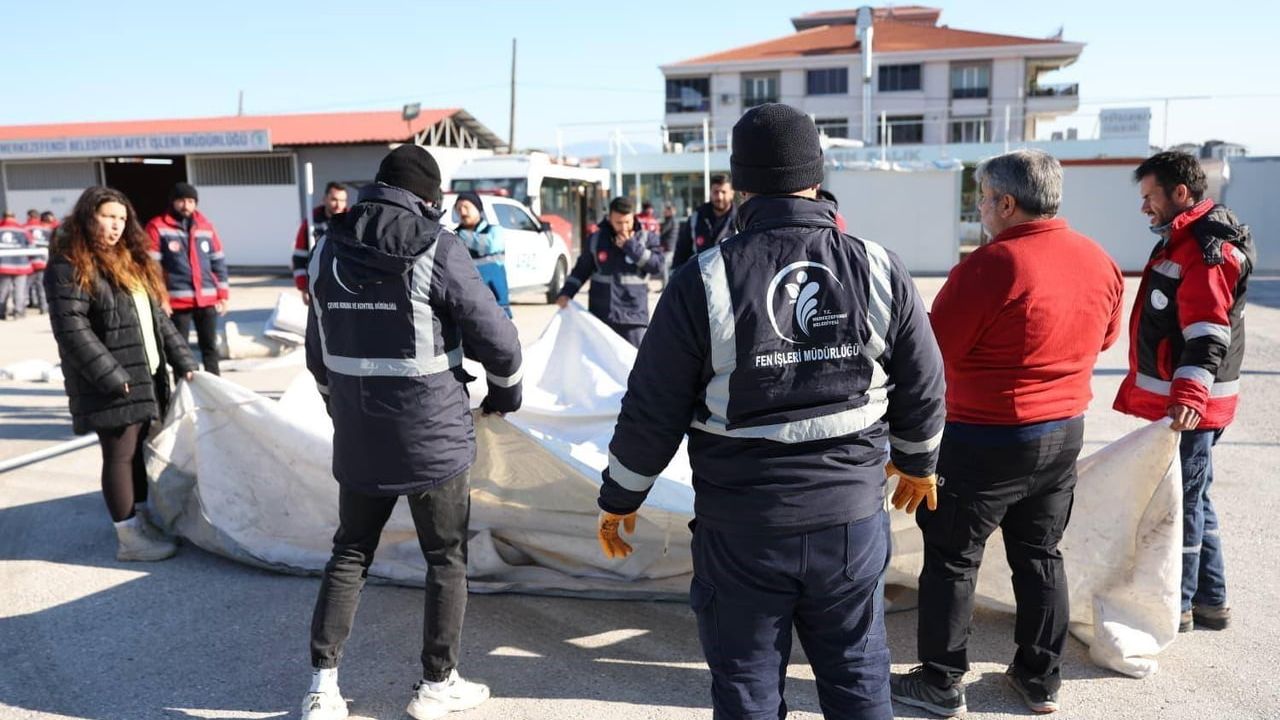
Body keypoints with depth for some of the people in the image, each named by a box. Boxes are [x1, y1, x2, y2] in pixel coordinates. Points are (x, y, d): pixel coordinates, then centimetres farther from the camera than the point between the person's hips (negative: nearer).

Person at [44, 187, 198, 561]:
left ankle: (142, 519, 28)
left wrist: (183, 361, 8)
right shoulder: (69, 267, -10)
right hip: (111, 384, -8)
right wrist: (111, 376, -21)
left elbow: (157, 317, 16)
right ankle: (128, 538, 8)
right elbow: (71, 329, -18)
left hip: (146, 377, 8)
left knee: (137, 449, 16)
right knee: (120, 455, -1)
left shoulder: (130, 260, 16)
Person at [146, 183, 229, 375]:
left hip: (208, 300, 4)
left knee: (210, 347, 10)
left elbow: (219, 262, 14)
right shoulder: (158, 227, -2)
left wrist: (223, 294, 9)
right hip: (177, 301, -4)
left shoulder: (205, 226, 11)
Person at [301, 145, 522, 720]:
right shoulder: (436, 248, -12)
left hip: (357, 440, 5)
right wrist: (505, 391, 9)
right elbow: (496, 338, -11)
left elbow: (318, 352, 14)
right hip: (433, 436, -5)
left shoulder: (329, 248, 5)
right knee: (446, 559, 11)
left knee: (350, 553, 18)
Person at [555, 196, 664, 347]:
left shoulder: (647, 238, 2)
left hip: (633, 315, -2)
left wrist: (631, 247, -14)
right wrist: (566, 292, 4)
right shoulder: (596, 239, 7)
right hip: (600, 314, 2)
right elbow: (581, 269, 15)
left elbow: (657, 266, -11)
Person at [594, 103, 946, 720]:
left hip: (740, 527, -2)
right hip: (852, 514, 3)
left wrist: (619, 499, 8)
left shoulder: (704, 281, -12)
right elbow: (923, 388, 6)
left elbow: (652, 410, -7)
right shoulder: (878, 269, -4)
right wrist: (917, 463, 25)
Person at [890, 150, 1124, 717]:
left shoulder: (990, 265, -22)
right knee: (1040, 556, 19)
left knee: (952, 559, 7)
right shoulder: (1100, 262, 1)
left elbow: (933, 350, -18)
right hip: (1066, 431, 7)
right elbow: (1104, 338, 15)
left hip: (985, 438, -7)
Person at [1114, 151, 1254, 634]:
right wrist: (1141, 387, 25)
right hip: (1170, 398, 10)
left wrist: (1188, 396, -38)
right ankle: (1210, 600, 28)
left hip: (1188, 406, -10)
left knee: (1178, 503, -1)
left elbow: (1208, 336, -27)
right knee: (1192, 500, 17)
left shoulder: (1208, 250, -16)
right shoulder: (1182, 241, 16)